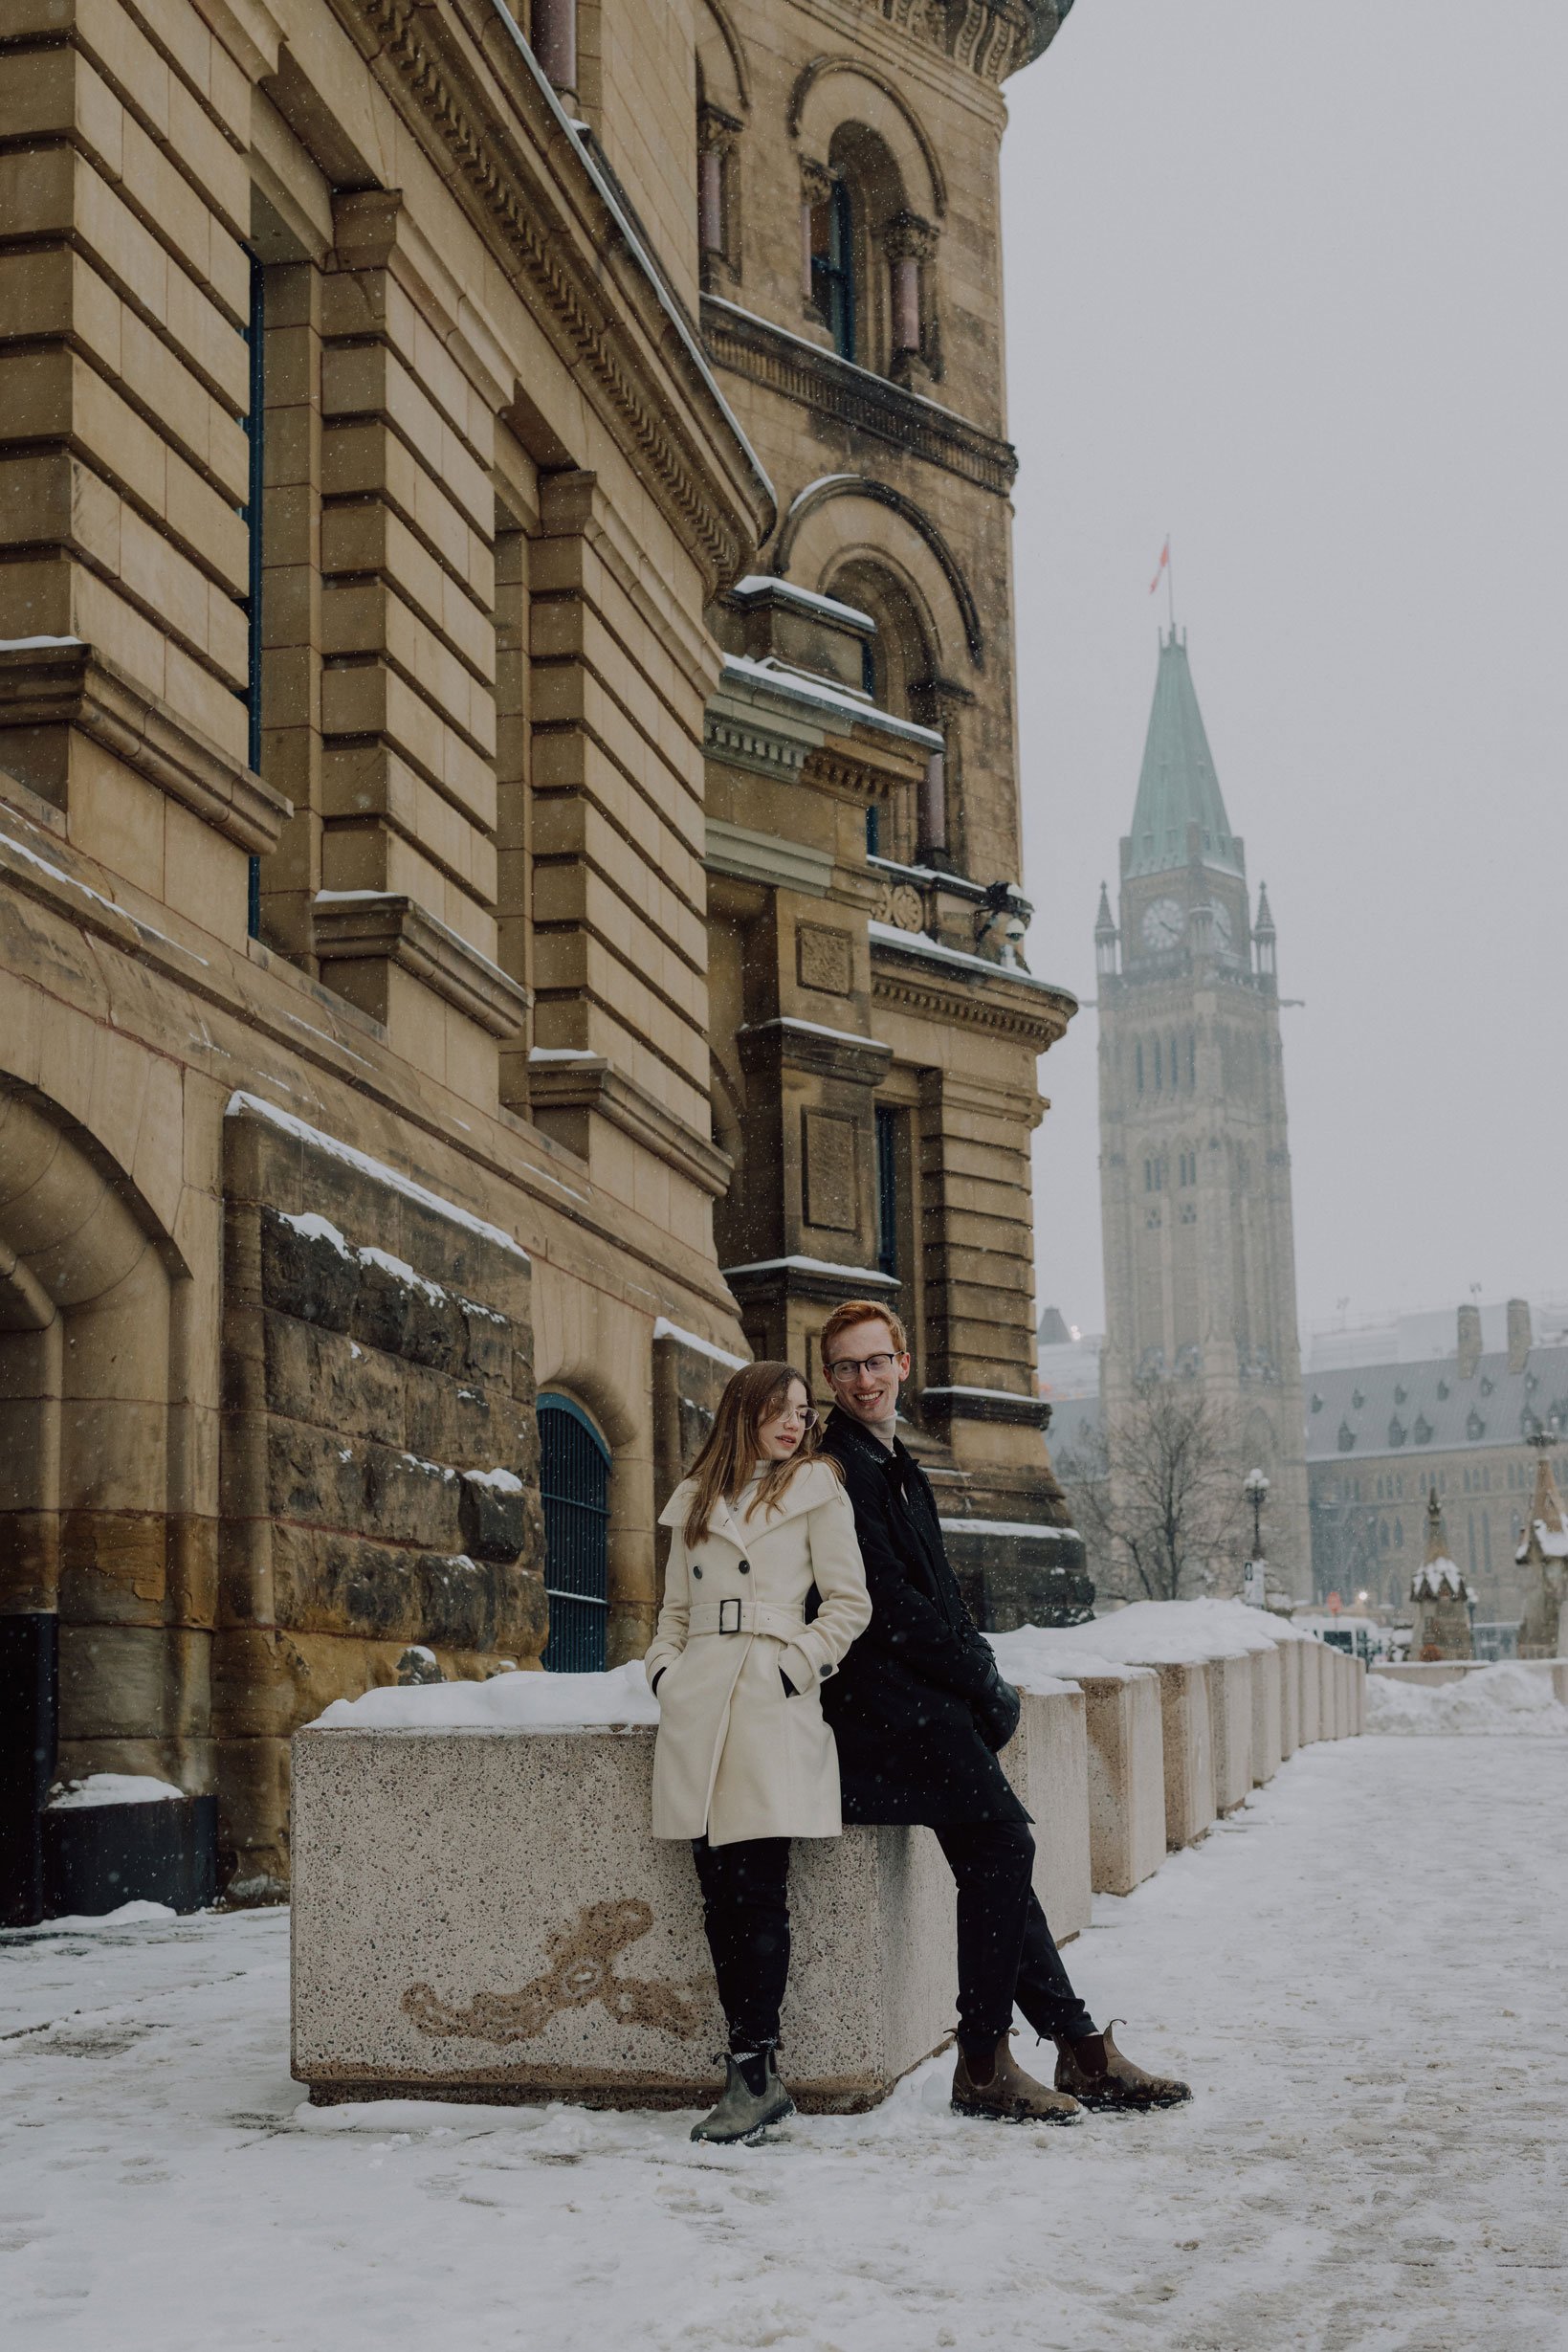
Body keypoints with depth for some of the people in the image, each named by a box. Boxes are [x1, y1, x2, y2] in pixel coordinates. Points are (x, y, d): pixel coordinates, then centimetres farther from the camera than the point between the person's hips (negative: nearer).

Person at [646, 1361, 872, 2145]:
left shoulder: (815, 1488, 7)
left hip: (772, 1712, -4)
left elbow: (849, 1603, 3)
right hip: (698, 1712, 4)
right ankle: (755, 2076, 6)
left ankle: (754, 2074, -6)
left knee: (757, 1893, -9)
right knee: (719, 1896, 1)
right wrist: (664, 1668, 7)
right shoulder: (695, 1501, 19)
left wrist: (797, 1666, -7)